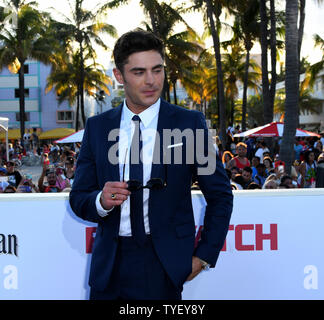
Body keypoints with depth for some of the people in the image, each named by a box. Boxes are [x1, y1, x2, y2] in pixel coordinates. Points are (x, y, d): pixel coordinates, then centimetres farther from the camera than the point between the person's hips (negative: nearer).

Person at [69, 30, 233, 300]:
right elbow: (78, 198, 7)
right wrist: (101, 201, -15)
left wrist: (204, 256, -2)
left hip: (163, 264, -2)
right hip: (110, 266, 3)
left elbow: (220, 195, 1)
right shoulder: (97, 127, 5)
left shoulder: (190, 123, -3)